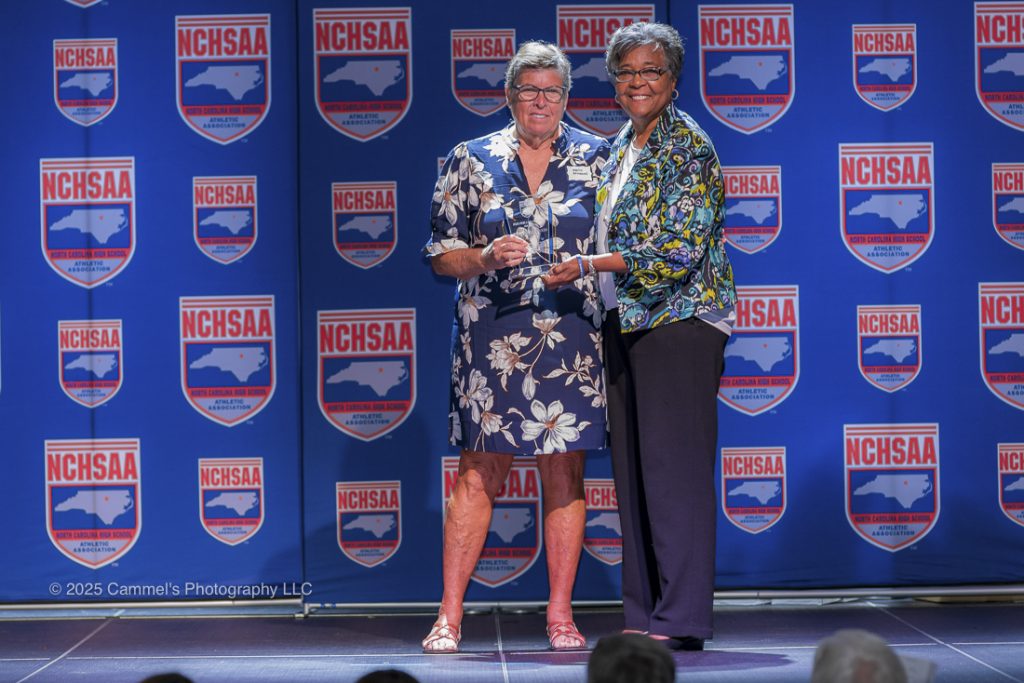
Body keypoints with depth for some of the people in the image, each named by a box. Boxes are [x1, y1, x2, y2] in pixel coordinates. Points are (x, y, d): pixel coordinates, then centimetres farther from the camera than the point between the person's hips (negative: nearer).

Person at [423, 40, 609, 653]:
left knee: (566, 470, 1)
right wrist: (484, 258, -11)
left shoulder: (597, 158, 8)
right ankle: (450, 616, 3)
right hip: (492, 337, 0)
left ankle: (561, 615, 8)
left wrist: (587, 264, -7)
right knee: (479, 473, -1)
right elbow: (441, 253, 7)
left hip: (571, 335, 1)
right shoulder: (473, 161, 7)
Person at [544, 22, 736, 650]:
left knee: (673, 466, -9)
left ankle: (683, 619, -5)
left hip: (680, 320, -9)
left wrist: (590, 264, -19)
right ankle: (645, 615, 12)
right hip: (626, 322, 9)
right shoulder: (624, 146, 16)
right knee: (633, 469, 7)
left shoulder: (688, 147, -10)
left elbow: (681, 249, -18)